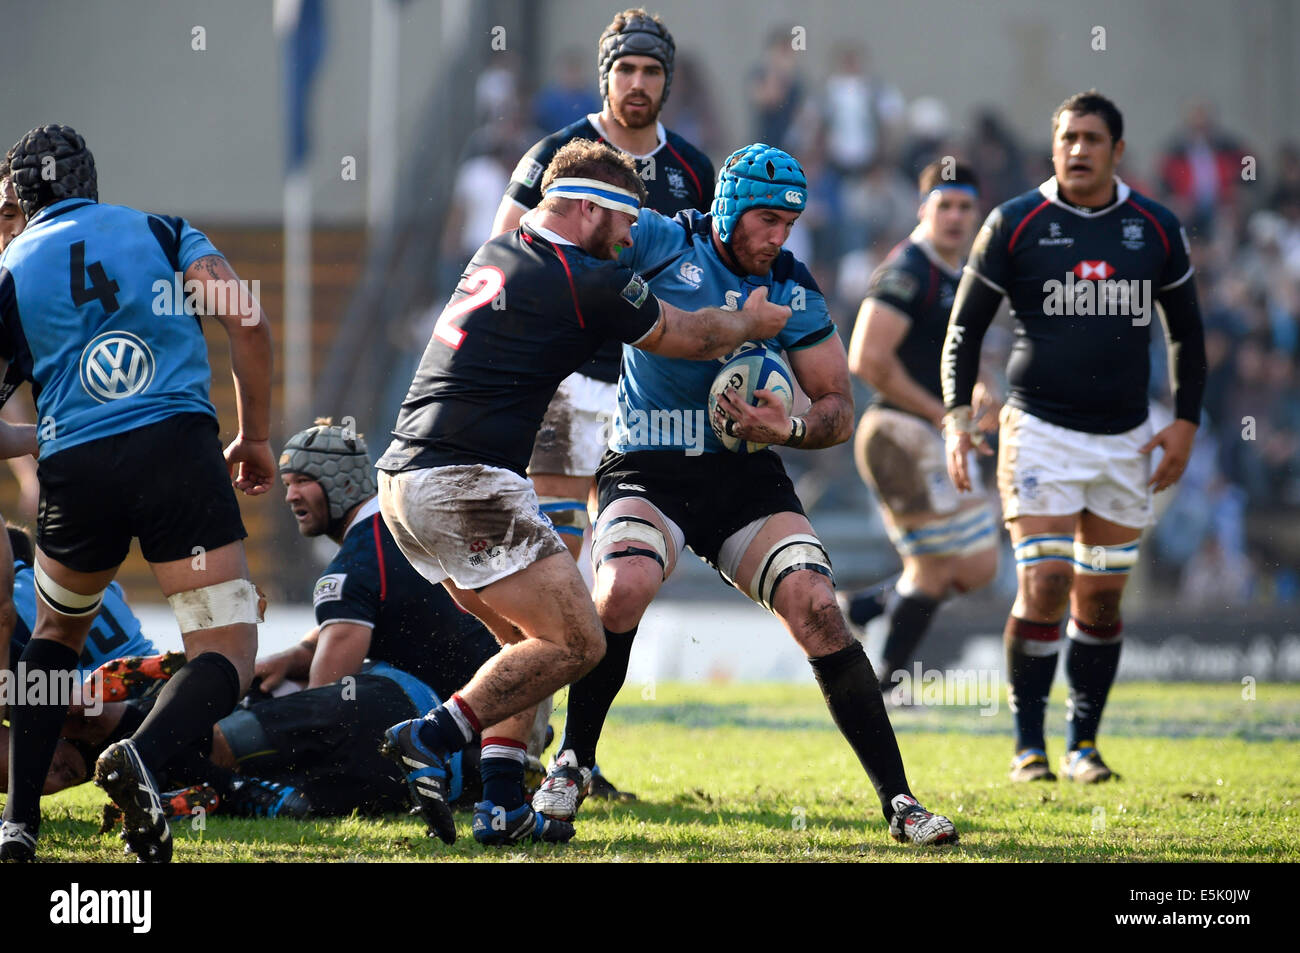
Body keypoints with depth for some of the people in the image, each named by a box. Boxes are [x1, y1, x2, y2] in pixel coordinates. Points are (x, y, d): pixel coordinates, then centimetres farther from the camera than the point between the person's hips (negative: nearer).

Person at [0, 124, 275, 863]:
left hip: (76, 468, 2)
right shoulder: (163, 232, 15)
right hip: (180, 443, -2)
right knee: (229, 652, 0)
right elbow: (248, 324, 4)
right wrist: (256, 436, 15)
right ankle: (144, 755, -30)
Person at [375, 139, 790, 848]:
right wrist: (751, 322, 30)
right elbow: (689, 337, 9)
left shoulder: (495, 254, 18)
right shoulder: (589, 284, -7)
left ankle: (502, 807, 10)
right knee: (576, 642, -5)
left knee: (526, 639, 18)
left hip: (405, 477, 9)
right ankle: (431, 738, -14)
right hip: (465, 485, -9)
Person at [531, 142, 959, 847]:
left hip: (747, 474, 3)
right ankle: (571, 767, -7)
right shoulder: (660, 244, -6)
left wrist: (790, 429, -12)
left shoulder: (793, 290, 4)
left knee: (818, 611, -14)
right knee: (622, 592, -30)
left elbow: (838, 409, 9)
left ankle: (898, 801, -6)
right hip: (648, 471, -3)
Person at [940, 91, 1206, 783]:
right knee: (1043, 588, -12)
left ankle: (1083, 745, 16)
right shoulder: (1014, 224, -4)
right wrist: (957, 417, -9)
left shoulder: (1155, 228, 4)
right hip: (1041, 433, -3)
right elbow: (965, 325, 2)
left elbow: (1187, 331, 14)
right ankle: (1028, 747, -1)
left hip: (1126, 441, 3)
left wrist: (1185, 422, 4)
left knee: (1101, 598, 6)